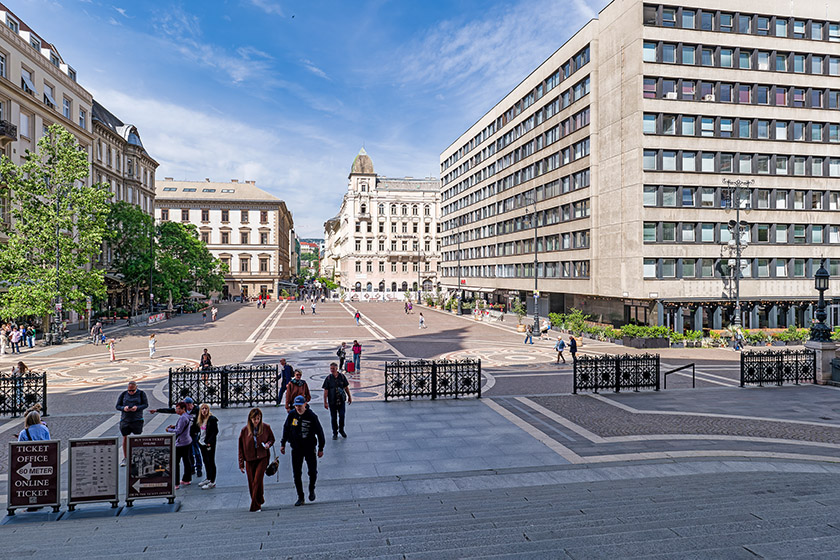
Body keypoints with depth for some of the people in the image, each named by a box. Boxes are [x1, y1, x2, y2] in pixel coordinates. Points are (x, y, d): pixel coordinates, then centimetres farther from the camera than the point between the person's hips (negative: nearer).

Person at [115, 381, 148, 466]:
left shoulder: (141, 394, -1)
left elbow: (146, 404, -1)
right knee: (125, 438, 4)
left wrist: (137, 407, -20)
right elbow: (117, 406, 5)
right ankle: (125, 458, 15)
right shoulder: (123, 394, 2)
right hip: (125, 420, 2)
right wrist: (123, 408, -17)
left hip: (137, 420, -2)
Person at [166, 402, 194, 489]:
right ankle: (187, 479, 26)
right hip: (188, 441, 10)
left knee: (175, 462, -3)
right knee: (186, 460, 16)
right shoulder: (187, 416, 10)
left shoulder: (183, 418, -20)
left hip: (181, 443, -10)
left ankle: (175, 484, 1)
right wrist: (174, 426, 9)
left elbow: (178, 431, -20)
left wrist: (169, 430, -7)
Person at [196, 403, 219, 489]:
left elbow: (215, 431, -16)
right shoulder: (200, 419, 9)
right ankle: (208, 479, 30)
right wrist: (199, 439, 10)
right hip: (202, 443, 8)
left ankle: (212, 482, 5)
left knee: (211, 462, -1)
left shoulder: (212, 419, -14)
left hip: (209, 444, -8)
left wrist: (209, 442, -19)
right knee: (206, 462, 17)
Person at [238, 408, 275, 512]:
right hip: (249, 460, 2)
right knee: (251, 483, 6)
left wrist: (268, 444, -10)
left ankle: (255, 505, -1)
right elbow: (241, 448, 3)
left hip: (262, 458, -2)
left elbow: (272, 439, 14)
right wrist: (241, 464, 1)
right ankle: (259, 502, 26)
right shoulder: (245, 430, -3)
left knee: (257, 481, -10)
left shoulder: (266, 428, -3)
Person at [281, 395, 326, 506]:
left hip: (309, 448, -2)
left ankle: (311, 490, 27)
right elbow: (286, 429, 11)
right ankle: (300, 497, 17)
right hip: (296, 449, 2)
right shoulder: (292, 415, -4)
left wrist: (321, 448, -3)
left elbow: (319, 432, -5)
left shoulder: (312, 416, -12)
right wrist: (283, 444, 11)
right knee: (296, 474, 4)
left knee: (312, 472, -2)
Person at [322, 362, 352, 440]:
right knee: (333, 418, 6)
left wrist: (349, 397, 12)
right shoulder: (328, 378, -7)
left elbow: (346, 387, 9)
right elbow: (325, 391, -5)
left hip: (341, 400, 1)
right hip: (332, 402, -1)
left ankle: (341, 430, 24)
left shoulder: (342, 376, -2)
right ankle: (335, 433, 21)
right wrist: (325, 402, -9)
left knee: (342, 416, 0)